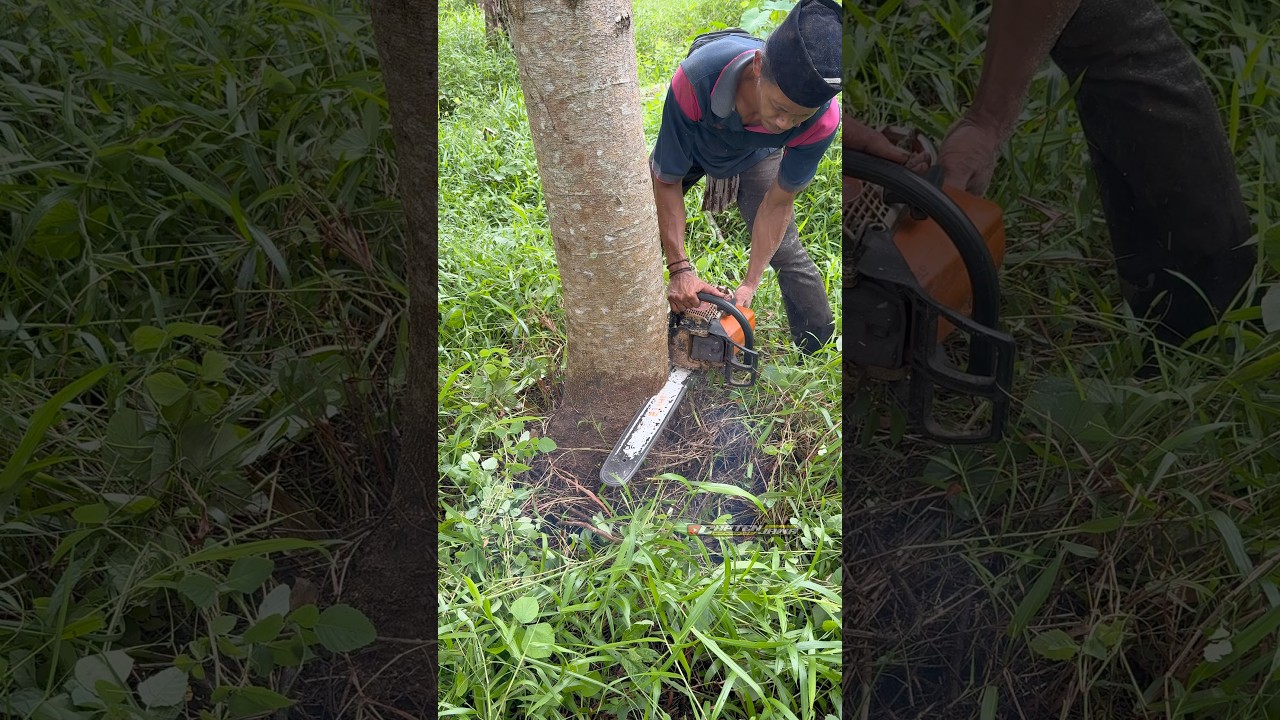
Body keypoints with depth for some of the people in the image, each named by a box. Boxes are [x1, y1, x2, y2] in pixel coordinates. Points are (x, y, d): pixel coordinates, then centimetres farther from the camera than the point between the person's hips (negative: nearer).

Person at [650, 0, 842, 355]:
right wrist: (680, 269, -34)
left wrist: (750, 284, -24)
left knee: (786, 253, -4)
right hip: (688, 146, 0)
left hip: (756, 154, 1)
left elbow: (778, 202, -23)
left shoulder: (822, 120, -39)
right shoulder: (695, 79, -46)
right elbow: (666, 181, -31)